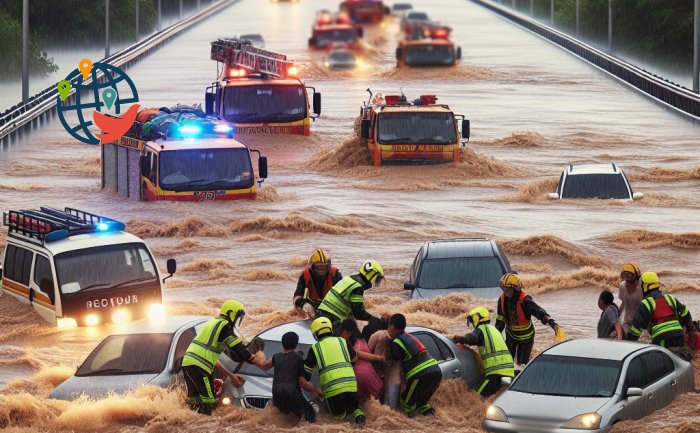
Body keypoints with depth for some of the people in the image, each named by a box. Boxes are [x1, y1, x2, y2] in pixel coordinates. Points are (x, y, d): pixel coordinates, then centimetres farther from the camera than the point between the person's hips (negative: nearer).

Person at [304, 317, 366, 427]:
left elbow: (306, 372, 10)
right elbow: (355, 358, 29)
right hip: (351, 384, 2)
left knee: (338, 414, 20)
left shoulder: (315, 348, 6)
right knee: (353, 406, 24)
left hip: (332, 388, -2)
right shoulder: (342, 341, 13)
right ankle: (357, 414, -10)